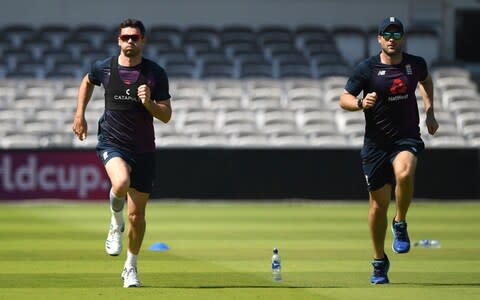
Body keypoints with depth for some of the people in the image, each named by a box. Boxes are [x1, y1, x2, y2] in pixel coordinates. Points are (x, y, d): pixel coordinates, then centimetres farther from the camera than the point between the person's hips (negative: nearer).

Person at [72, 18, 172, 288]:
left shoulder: (156, 73, -4)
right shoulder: (104, 68, 0)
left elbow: (166, 116, -2)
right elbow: (87, 82, 24)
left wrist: (148, 103, -21)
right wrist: (80, 115, 18)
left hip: (143, 149, 1)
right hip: (111, 142, -1)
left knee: (137, 214, 5)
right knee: (121, 183, -34)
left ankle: (131, 267, 27)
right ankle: (116, 224, -1)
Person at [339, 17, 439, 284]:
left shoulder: (416, 64, 3)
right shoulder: (367, 69, -6)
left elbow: (426, 80, 26)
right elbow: (344, 99, -3)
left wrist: (430, 112, 17)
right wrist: (360, 103, -24)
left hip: (408, 138, 0)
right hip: (376, 142, 0)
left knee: (404, 174, -33)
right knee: (379, 202, 6)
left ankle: (400, 223, -7)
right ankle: (379, 261, 23)